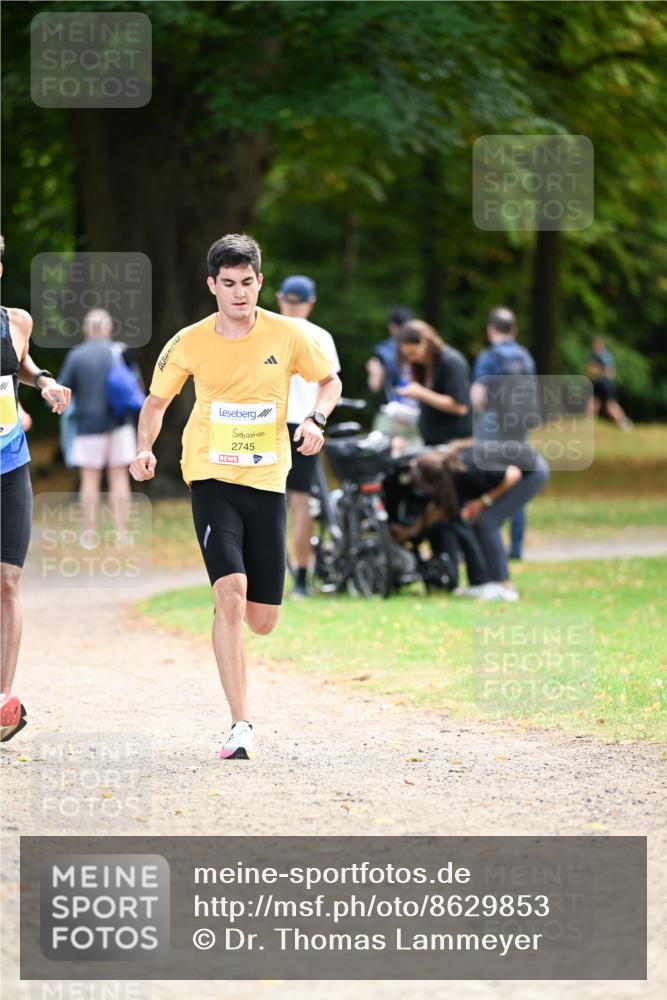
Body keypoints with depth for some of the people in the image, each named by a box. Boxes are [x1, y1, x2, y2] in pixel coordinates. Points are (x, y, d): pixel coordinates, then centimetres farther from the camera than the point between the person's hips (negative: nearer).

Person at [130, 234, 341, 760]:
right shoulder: (190, 343, -4)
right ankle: (240, 724, -20)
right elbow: (156, 401, 10)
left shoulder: (287, 335, -4)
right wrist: (145, 449, -8)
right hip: (212, 479, -2)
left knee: (262, 620, 2)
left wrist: (315, 420, -8)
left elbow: (330, 381, 12)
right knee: (231, 591, -22)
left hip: (268, 482, 2)